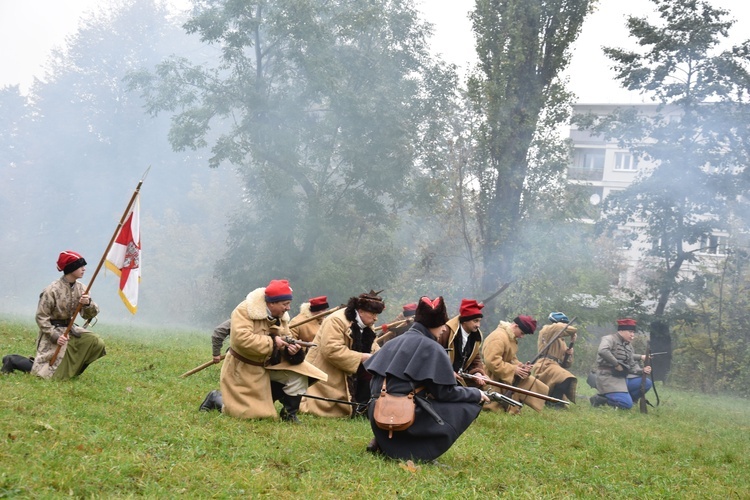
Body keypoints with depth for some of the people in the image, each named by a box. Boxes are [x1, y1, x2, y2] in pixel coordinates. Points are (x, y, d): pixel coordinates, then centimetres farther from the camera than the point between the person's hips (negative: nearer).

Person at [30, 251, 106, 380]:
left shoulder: (80, 289, 2)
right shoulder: (52, 290, -17)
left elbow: (89, 315, 2)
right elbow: (41, 317, -13)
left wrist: (88, 304, -21)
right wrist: (55, 336, -23)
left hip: (71, 330, 6)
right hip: (54, 332, -6)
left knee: (97, 344, -14)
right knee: (55, 374, -12)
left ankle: (74, 366, 9)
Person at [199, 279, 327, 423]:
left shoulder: (281, 316, 2)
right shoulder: (245, 311, -22)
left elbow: (284, 341, 5)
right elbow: (241, 339, -34)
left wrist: (291, 349, -20)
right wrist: (272, 342, -31)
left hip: (270, 365, 6)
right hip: (244, 369, -6)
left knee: (298, 375, -14)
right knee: (252, 413, -6)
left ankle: (289, 413, 2)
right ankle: (217, 399, 19)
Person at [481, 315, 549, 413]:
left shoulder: (511, 337, 14)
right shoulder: (499, 337, -20)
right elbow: (491, 362, -29)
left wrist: (520, 366, -3)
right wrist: (514, 369, -22)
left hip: (507, 375, 10)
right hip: (496, 378, -10)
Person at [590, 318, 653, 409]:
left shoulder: (628, 346, 15)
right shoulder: (609, 339, -10)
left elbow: (632, 365, 13)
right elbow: (602, 351, -32)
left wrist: (642, 371, -8)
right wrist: (616, 364, -25)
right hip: (609, 379, -9)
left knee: (647, 383, 4)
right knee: (627, 405, -21)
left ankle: (624, 398, 6)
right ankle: (601, 399, -3)